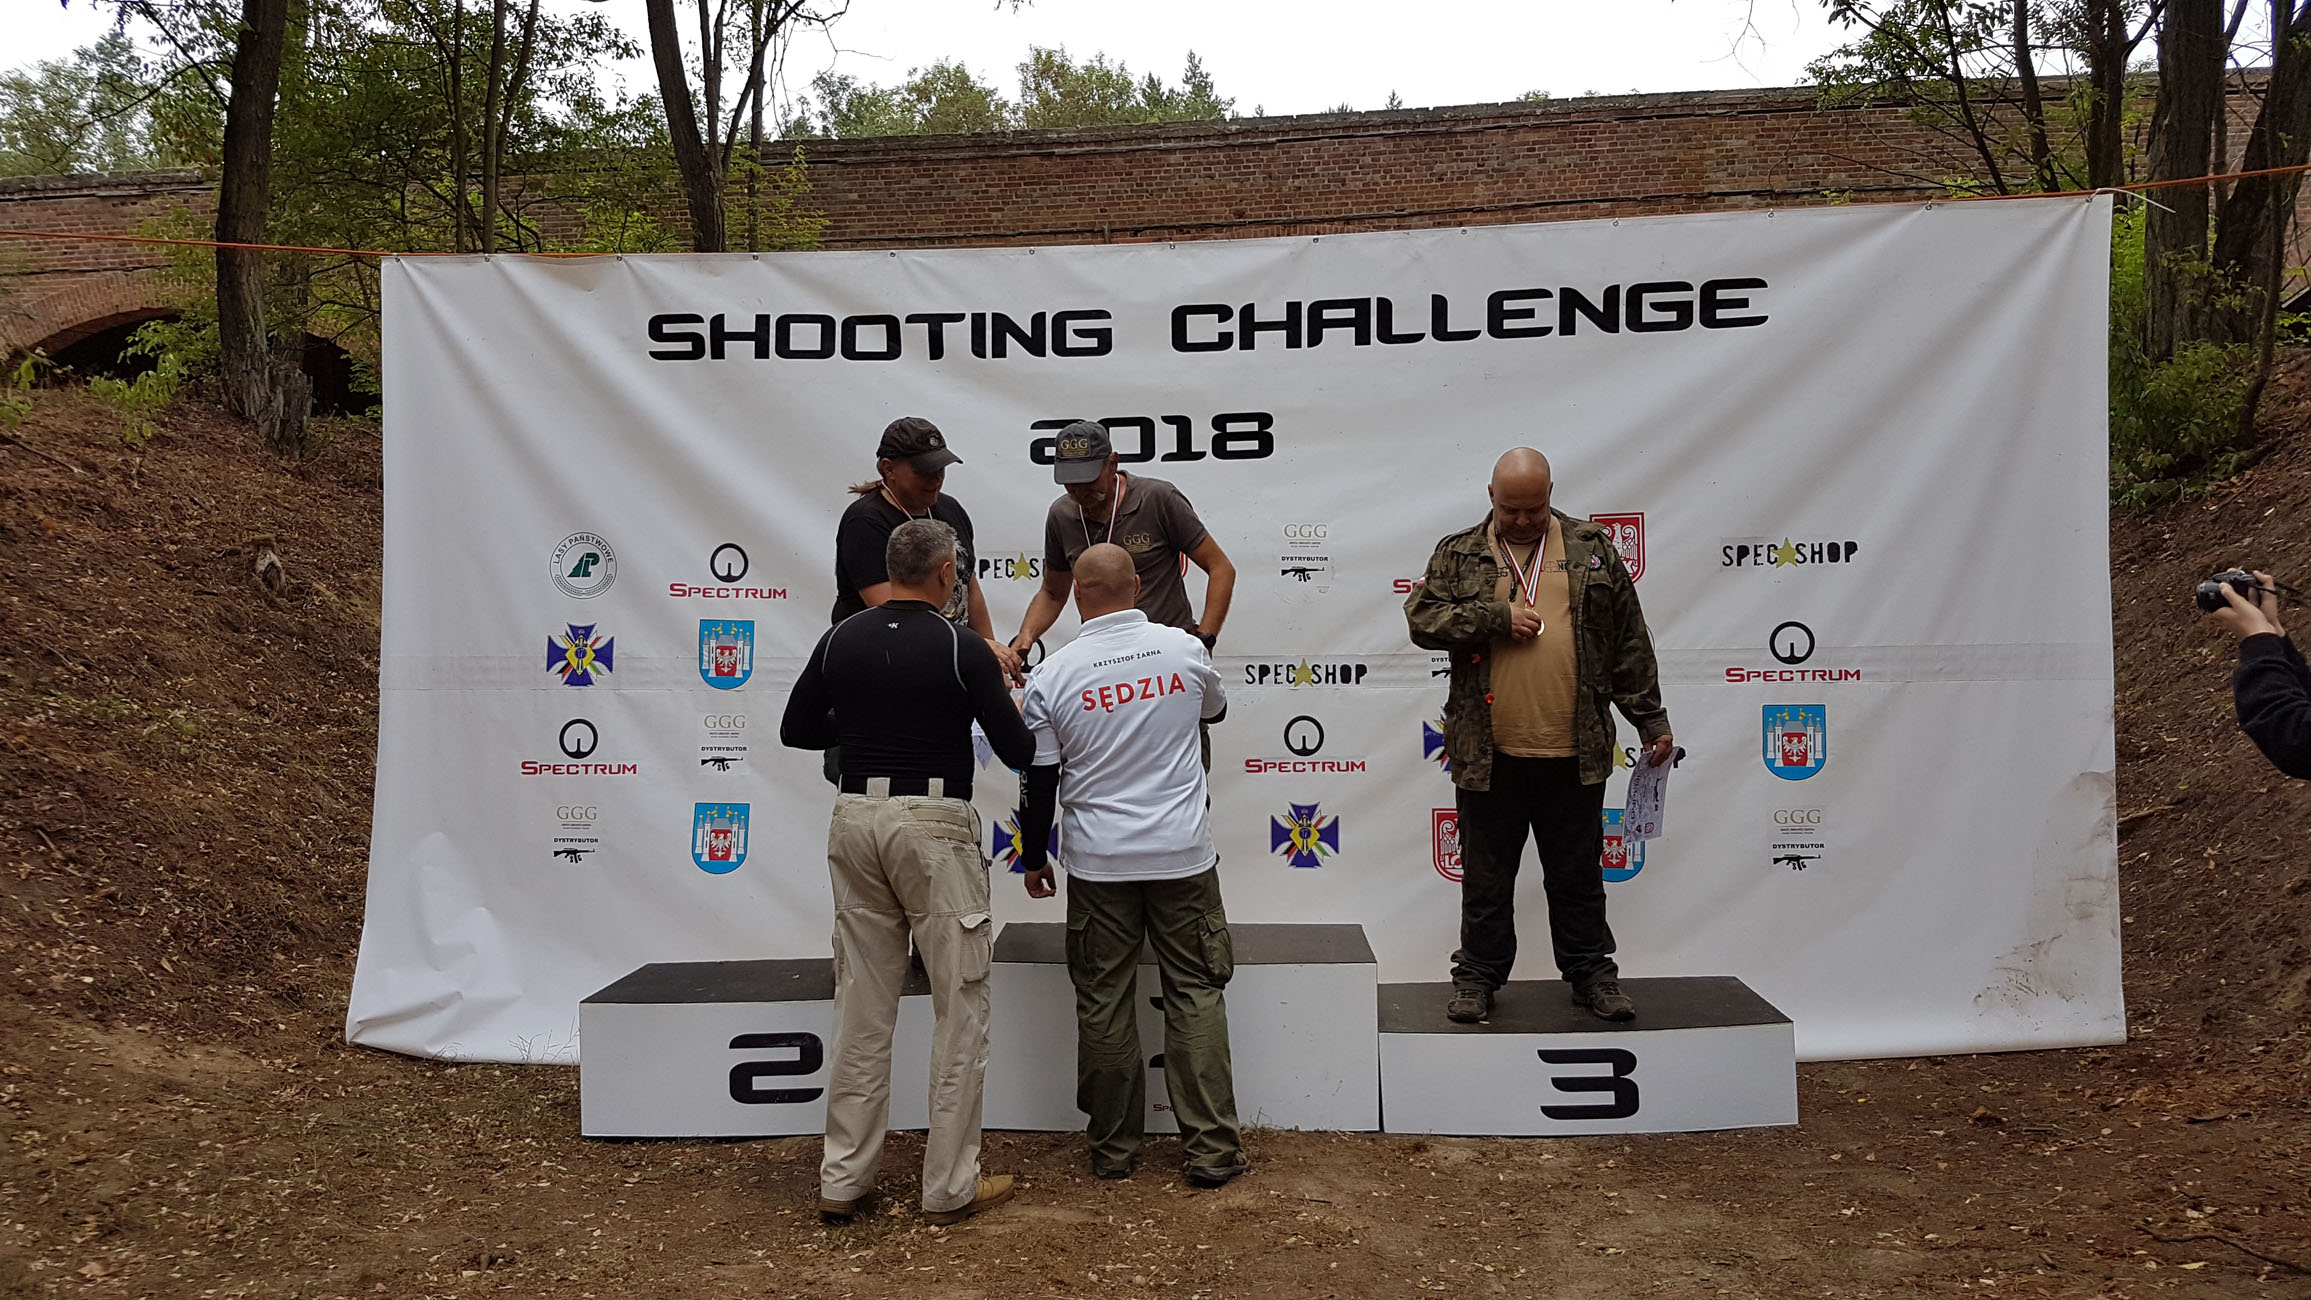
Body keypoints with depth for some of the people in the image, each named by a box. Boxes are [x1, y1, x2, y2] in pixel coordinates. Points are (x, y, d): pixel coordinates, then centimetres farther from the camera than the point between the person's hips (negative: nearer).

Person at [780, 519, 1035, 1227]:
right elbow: (1018, 751, -4)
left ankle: (844, 1179, 19)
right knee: (959, 1007, 4)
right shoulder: (963, 649, -7)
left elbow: (796, 730, 13)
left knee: (862, 1006, 12)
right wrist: (1012, 707, 17)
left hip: (856, 817, 5)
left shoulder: (841, 639, 6)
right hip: (934, 823, -5)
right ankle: (950, 1186, 9)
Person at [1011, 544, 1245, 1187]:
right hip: (1184, 855, 1)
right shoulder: (1185, 649, -3)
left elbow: (1039, 780, 0)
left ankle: (1114, 1148, 19)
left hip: (1098, 863, 0)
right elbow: (1215, 709, 19)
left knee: (1104, 1005, 9)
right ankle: (1212, 1148, 9)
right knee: (1196, 996, 7)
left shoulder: (1053, 674, -6)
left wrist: (1033, 857, 13)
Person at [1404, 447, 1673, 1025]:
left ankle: (1591, 973, 26)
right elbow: (1422, 619, -5)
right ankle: (1478, 976, 23)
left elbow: (1630, 644, 8)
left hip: (1574, 752, 1)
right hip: (1488, 754, 0)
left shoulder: (1592, 549, 7)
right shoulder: (1459, 554, 6)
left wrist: (1651, 719, 7)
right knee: (1486, 876, 10)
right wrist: (1496, 618, -13)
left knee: (1578, 875, 12)